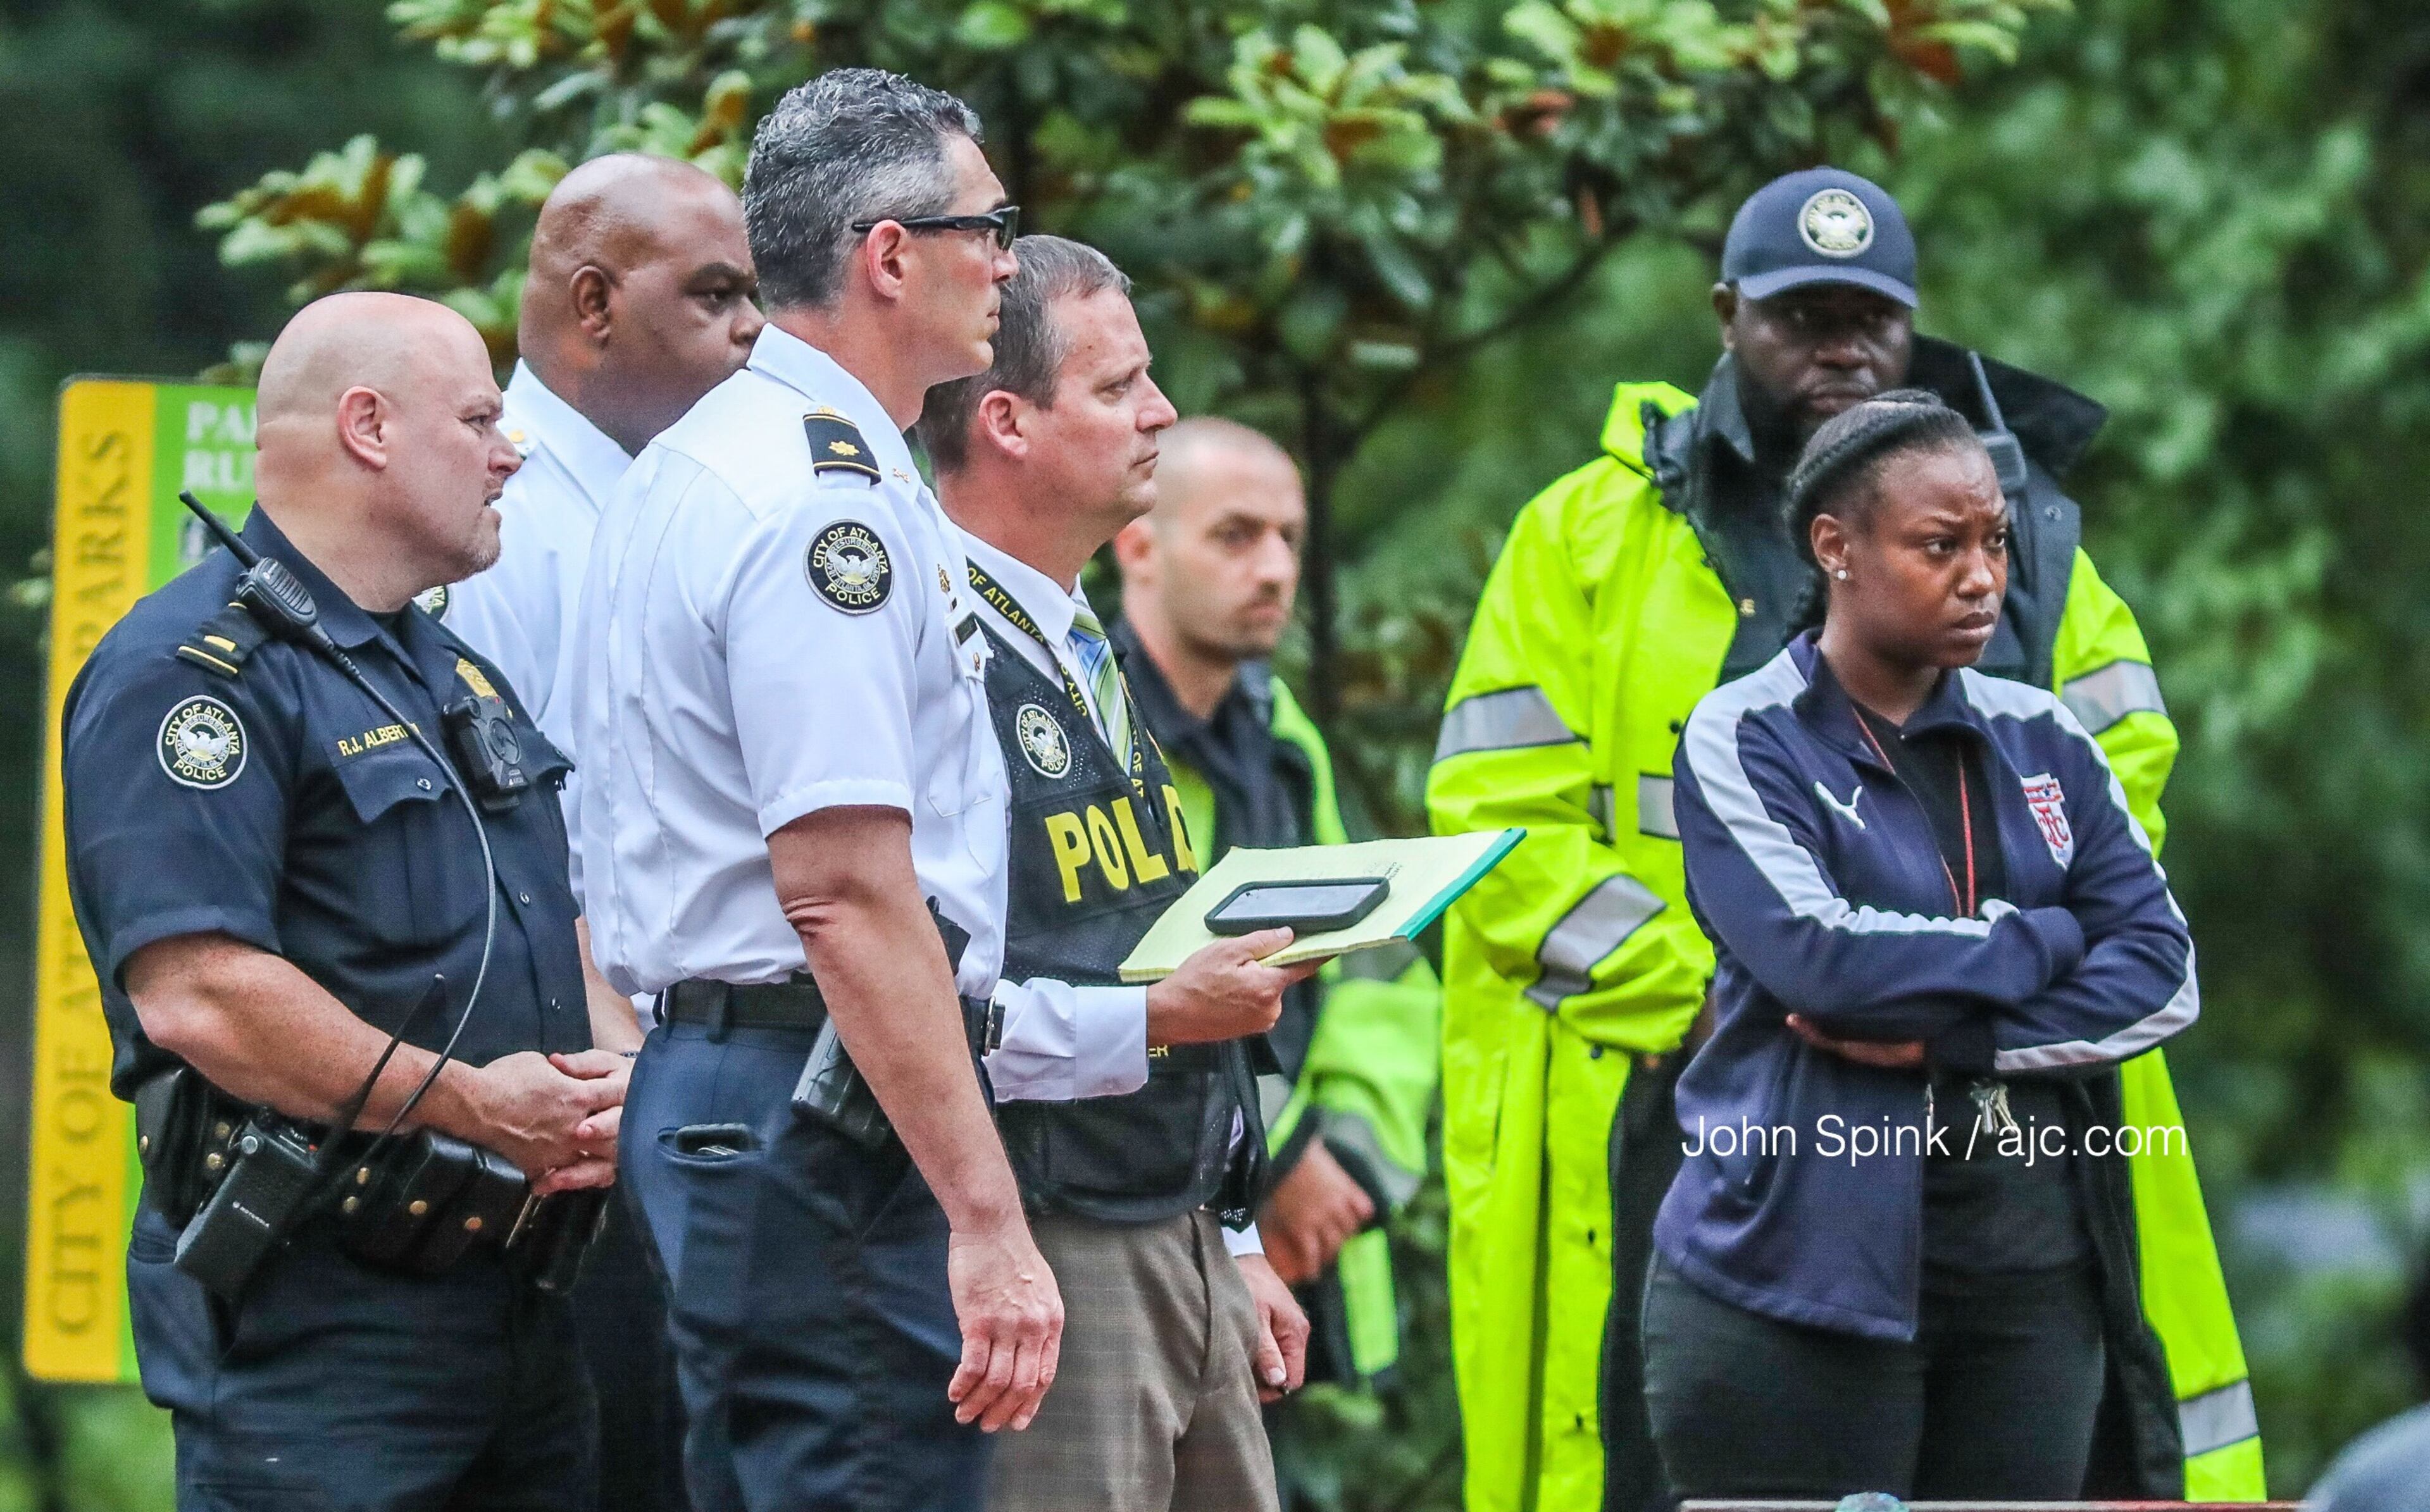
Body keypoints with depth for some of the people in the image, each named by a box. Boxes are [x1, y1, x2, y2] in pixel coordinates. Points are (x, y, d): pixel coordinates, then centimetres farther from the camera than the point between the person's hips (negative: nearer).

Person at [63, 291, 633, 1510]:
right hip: (316, 1313, -9)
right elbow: (195, 993, -22)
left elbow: (569, 924, 25)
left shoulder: (466, 676, 21)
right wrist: (465, 1103, -19)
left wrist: (614, 1079, 2)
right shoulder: (191, 671, -11)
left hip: (521, 1304, 9)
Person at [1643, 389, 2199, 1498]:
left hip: (2035, 1271, 4)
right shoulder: (1748, 741, -2)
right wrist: (2042, 943, -5)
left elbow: (2165, 975, 2)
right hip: (1807, 1273, -4)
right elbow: (1816, 955, -18)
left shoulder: (2040, 741, 11)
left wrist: (1945, 1038, -12)